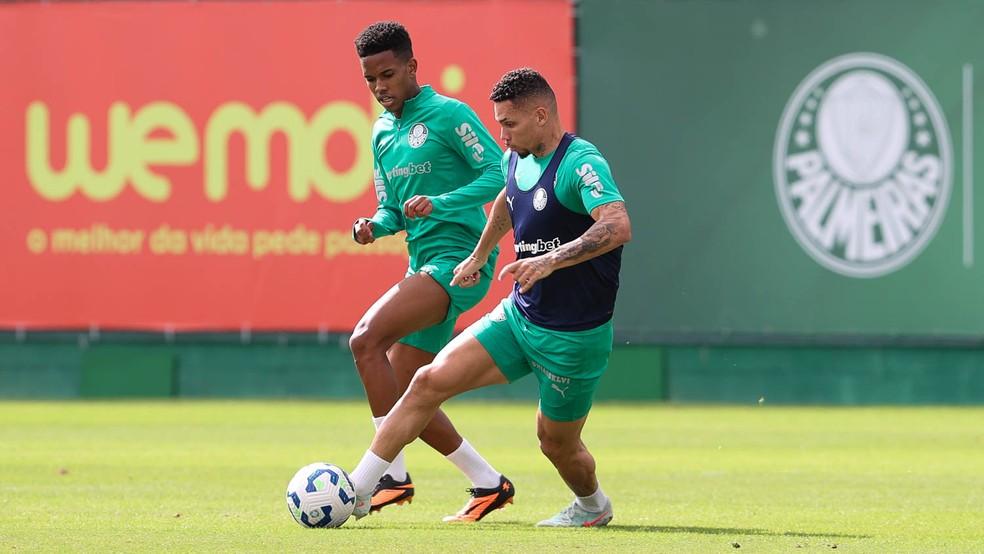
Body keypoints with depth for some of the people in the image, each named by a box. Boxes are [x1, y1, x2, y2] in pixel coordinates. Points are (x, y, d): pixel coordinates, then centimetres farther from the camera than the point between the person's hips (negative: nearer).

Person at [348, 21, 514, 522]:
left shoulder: (447, 114, -7)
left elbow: (499, 173, -15)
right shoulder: (382, 133, 17)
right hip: (424, 267, 9)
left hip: (460, 259, -9)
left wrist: (438, 204, -25)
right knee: (402, 399, 6)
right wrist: (375, 226, 1)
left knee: (366, 339, -25)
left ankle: (389, 472, -22)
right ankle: (488, 484, 17)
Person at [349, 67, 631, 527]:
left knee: (556, 442, 8)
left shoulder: (580, 164, -21)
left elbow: (618, 226, -38)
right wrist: (479, 256, 35)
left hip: (573, 335, -7)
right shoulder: (517, 159, 5)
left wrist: (551, 260, -46)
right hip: (518, 316, 7)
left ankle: (592, 506, 42)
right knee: (431, 381, -7)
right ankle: (356, 492, -4)